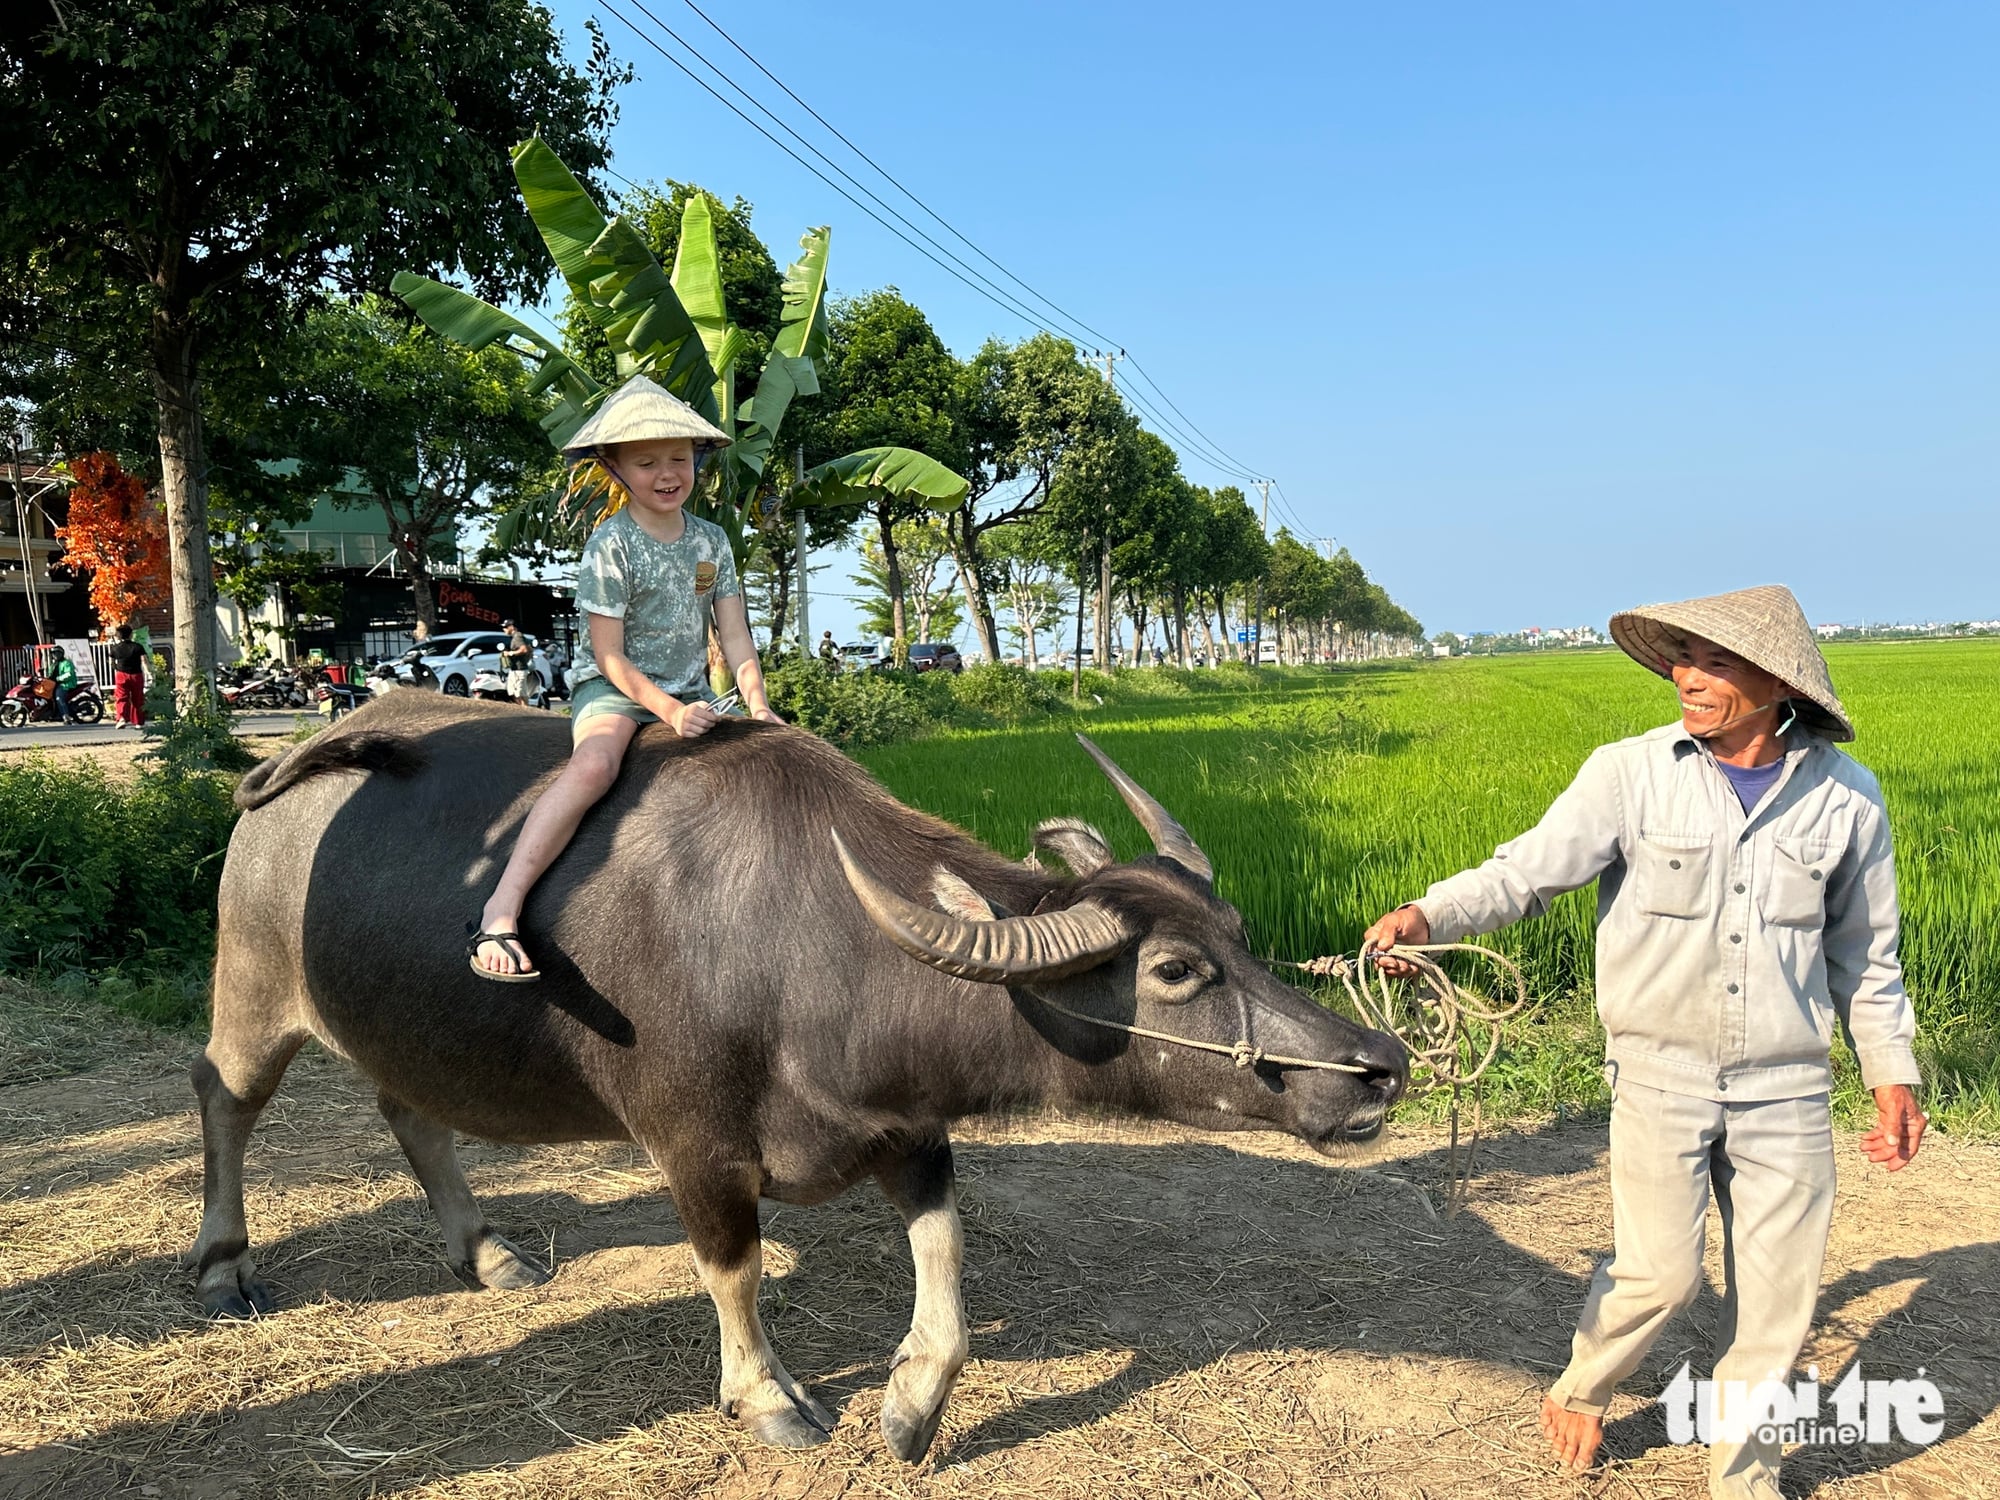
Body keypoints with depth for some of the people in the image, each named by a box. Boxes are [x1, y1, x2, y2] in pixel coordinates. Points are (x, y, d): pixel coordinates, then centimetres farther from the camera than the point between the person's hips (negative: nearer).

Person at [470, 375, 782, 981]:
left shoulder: (712, 540, 5)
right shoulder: (610, 545, -11)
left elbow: (735, 636, 4)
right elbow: (611, 658, -13)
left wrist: (758, 705, -10)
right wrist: (670, 712, -24)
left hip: (690, 691, 6)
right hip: (612, 687, -6)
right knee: (596, 764, -35)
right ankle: (502, 909, -39)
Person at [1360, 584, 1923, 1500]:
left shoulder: (1845, 798, -1)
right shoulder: (1630, 773, -8)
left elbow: (1864, 954, 11)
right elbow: (1525, 872, -13)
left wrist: (1893, 1075, 11)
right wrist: (1427, 916, -30)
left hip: (1785, 1087, 3)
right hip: (1659, 1071, -2)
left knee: (1777, 1292, 9)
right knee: (1659, 1274, -7)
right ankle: (1581, 1392, 26)